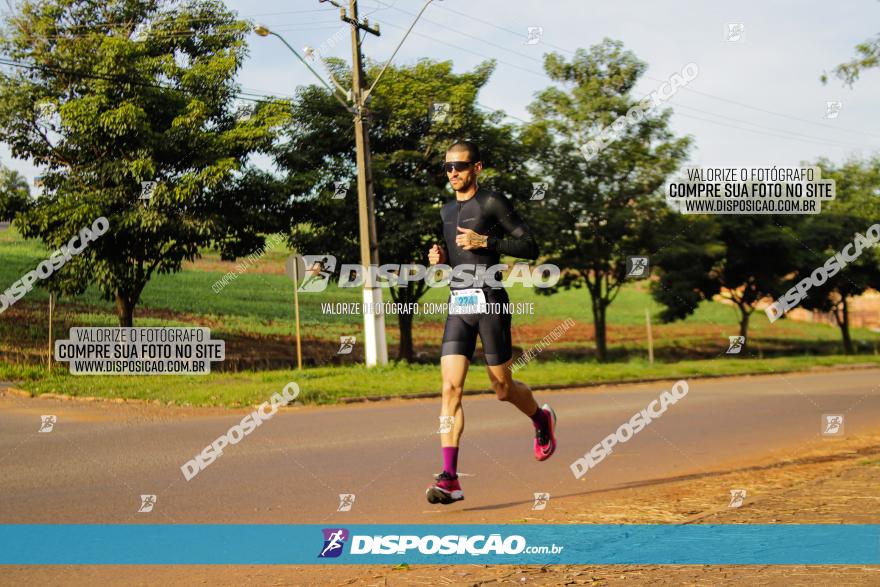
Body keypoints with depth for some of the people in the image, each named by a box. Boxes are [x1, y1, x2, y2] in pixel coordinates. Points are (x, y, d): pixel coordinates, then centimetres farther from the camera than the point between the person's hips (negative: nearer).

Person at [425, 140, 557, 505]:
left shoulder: (492, 202, -3)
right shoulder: (447, 211, 18)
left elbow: (530, 248, -7)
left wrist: (484, 241, -15)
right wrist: (440, 258, 9)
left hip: (489, 301, -5)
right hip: (457, 306, 5)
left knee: (502, 388, 6)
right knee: (450, 387, -10)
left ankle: (542, 419, 40)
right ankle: (449, 479, -15)